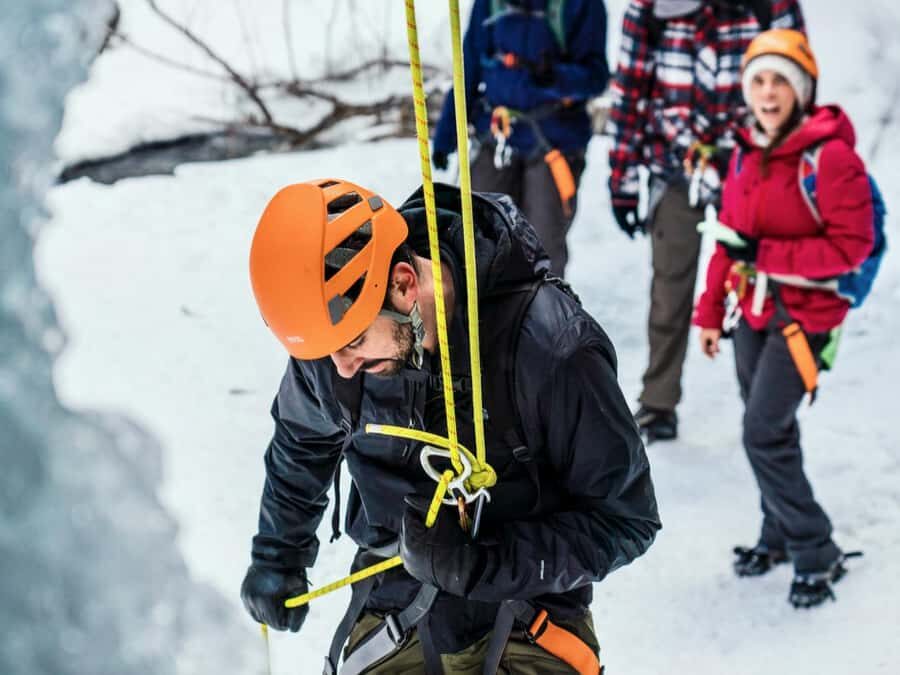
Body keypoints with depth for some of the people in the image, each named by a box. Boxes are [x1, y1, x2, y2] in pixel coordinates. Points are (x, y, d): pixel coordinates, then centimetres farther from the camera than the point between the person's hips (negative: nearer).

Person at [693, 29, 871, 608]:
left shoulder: (830, 156, -18)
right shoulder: (748, 154, 4)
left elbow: (852, 245, -19)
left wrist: (765, 256, -22)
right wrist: (711, 312, 14)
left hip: (804, 314, -7)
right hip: (754, 310, 7)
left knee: (764, 435, -11)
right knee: (768, 429, 16)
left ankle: (817, 555, 3)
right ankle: (779, 535, 34)